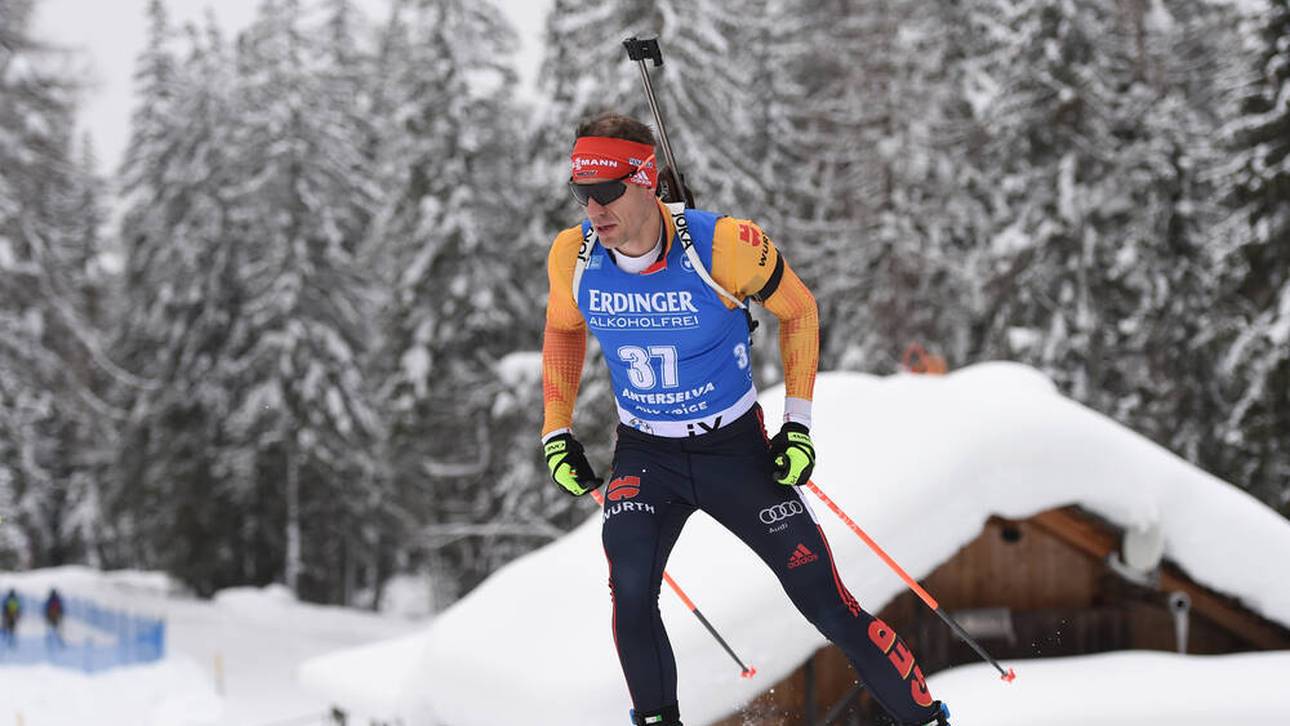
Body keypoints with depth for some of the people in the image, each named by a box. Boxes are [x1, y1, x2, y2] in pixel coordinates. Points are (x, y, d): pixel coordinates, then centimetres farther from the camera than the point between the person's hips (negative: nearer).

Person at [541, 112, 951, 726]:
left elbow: (799, 311, -5)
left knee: (828, 605, -2)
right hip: (642, 455, 2)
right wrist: (557, 430, 5)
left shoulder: (724, 247, -24)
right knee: (630, 591, -23)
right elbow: (562, 329, 10)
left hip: (736, 449, -2)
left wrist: (799, 423, -8)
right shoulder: (573, 258, -14)